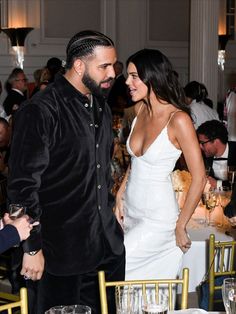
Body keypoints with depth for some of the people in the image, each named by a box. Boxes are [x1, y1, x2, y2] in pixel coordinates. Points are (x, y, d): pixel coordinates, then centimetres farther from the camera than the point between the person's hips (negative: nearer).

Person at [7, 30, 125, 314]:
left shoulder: (101, 107, 11)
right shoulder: (40, 112, -16)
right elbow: (23, 186, -17)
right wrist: (32, 248, -16)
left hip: (107, 244, 8)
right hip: (63, 250, -7)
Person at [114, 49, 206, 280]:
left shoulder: (178, 119, -19)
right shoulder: (141, 109, 3)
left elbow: (199, 178, -16)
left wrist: (181, 226, -11)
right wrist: (120, 196, 6)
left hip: (157, 219, -7)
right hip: (130, 211, 7)